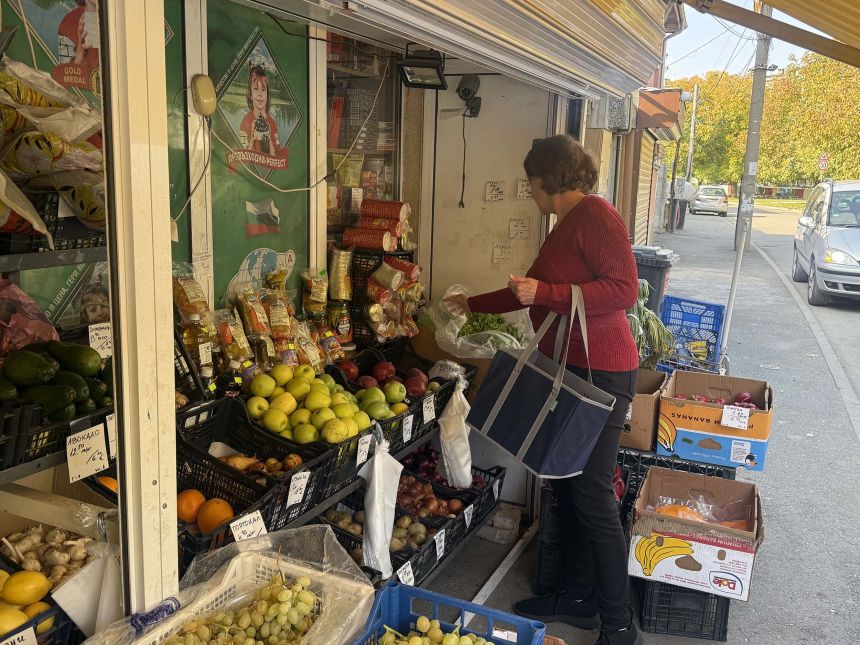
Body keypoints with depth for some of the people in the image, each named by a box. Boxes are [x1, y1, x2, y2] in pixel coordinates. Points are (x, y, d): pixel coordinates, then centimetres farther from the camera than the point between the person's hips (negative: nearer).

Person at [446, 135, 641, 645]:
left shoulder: (595, 215, -12)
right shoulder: (566, 226, 18)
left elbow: (625, 289, -22)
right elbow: (532, 293, 29)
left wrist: (545, 293, -24)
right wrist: (473, 304, 38)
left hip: (601, 373, -10)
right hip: (569, 370, 10)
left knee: (592, 497, -5)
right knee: (566, 485, 14)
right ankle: (579, 597, 29)